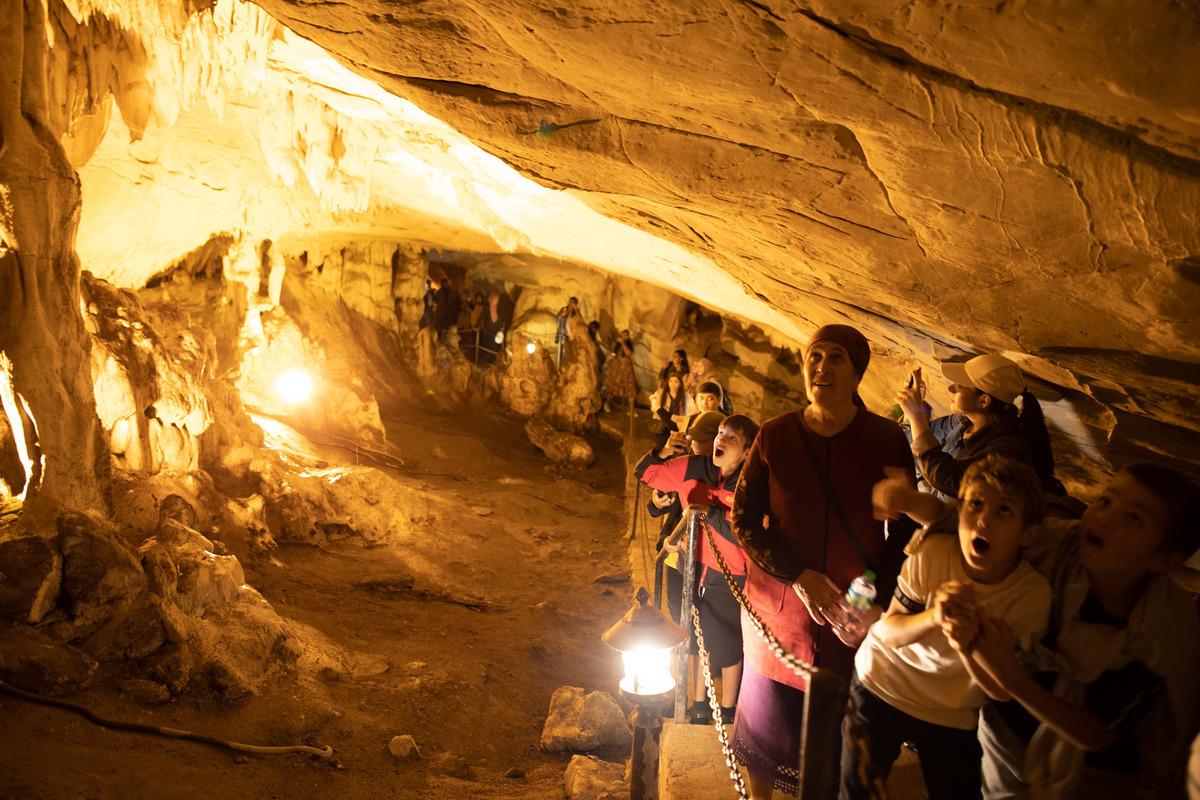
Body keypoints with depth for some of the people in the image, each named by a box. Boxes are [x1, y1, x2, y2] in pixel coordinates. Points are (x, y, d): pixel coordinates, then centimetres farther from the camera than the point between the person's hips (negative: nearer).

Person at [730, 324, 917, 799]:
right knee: (768, 717, 15)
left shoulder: (886, 440, -7)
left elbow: (906, 531, -1)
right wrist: (799, 576, -17)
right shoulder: (774, 437, -6)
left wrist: (879, 601, -13)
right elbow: (745, 521, -5)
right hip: (780, 606, 1)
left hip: (856, 615, 0)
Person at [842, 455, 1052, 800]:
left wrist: (967, 646, -36)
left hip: (953, 716, 1)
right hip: (881, 687, -1)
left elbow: (1000, 689, -16)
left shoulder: (1033, 593, -20)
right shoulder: (932, 553, -22)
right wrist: (932, 617, -36)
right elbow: (888, 632, -16)